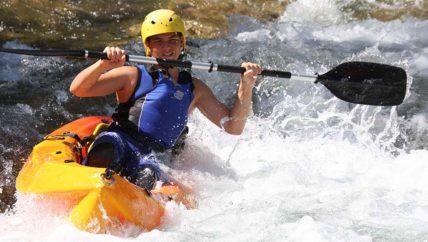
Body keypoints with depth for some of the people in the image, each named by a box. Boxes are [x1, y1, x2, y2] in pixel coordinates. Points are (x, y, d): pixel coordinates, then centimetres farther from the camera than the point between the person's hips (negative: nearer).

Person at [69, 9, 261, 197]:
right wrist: (104, 64, -13)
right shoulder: (133, 76, 15)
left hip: (153, 160, 2)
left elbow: (233, 127, 18)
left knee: (148, 175, -35)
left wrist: (245, 87, 4)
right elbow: (77, 89, 4)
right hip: (118, 142, -2)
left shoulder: (194, 89, 24)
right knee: (108, 144, -38)